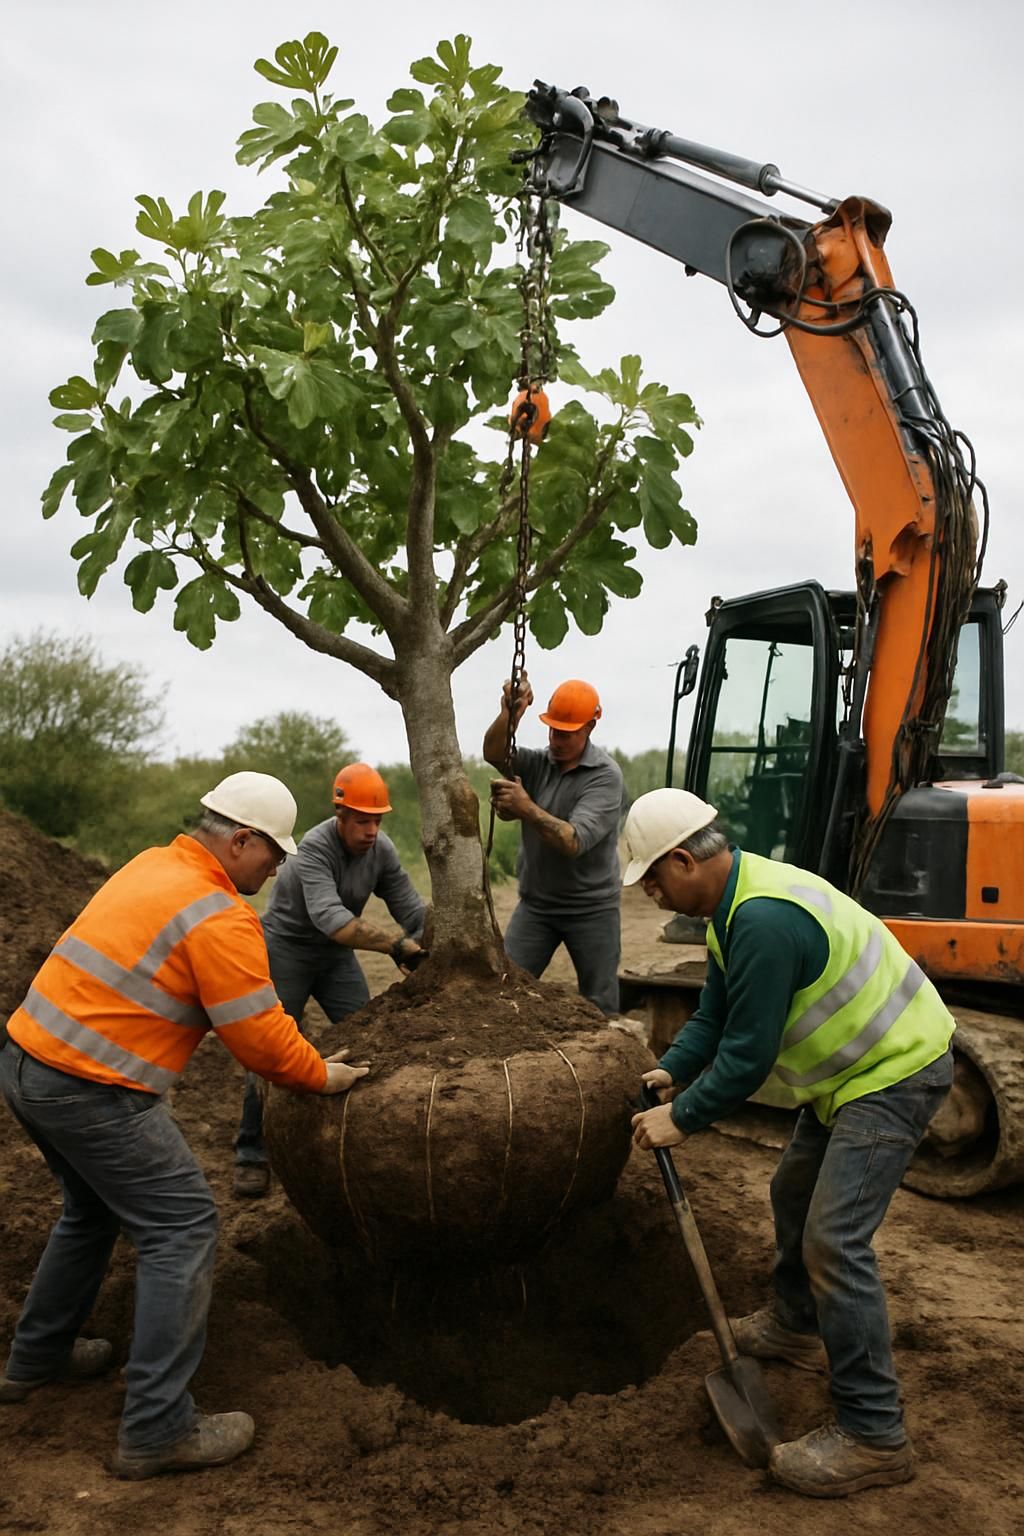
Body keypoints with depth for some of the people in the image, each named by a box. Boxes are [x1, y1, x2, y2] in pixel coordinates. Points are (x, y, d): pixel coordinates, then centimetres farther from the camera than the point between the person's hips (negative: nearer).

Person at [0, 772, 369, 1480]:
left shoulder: (154, 865, 11)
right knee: (182, 1226, -2)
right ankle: (158, 1430, 1)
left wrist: (299, 1052, 19)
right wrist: (321, 1075, 4)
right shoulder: (220, 918, -18)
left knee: (94, 1208, 28)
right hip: (90, 1091, -10)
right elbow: (261, 1039, -14)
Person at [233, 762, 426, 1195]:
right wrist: (395, 944, -55)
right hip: (286, 948, -5)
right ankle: (252, 1156, 6)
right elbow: (332, 919, -46)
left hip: (336, 953, 6)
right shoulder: (314, 849, -31)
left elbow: (410, 907, -11)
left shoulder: (381, 849, -12)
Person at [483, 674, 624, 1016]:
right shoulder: (537, 763, 2)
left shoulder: (605, 775, -13)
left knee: (600, 1005, 5)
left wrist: (526, 808, -36)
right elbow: (494, 753, -19)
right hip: (535, 904, 4)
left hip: (591, 908, -4)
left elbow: (574, 841, -25)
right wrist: (510, 713, -36)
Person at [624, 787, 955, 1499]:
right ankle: (797, 1326, 45)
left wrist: (682, 1119, -15)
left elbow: (747, 1053, -27)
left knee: (834, 1240, -14)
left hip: (895, 1072, -11)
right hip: (855, 1067, 11)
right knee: (795, 1193, 24)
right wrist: (670, 1072, -1)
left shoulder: (763, 920, -31)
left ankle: (874, 1435, -4)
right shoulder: (736, 901, 4)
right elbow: (714, 1015, 11)